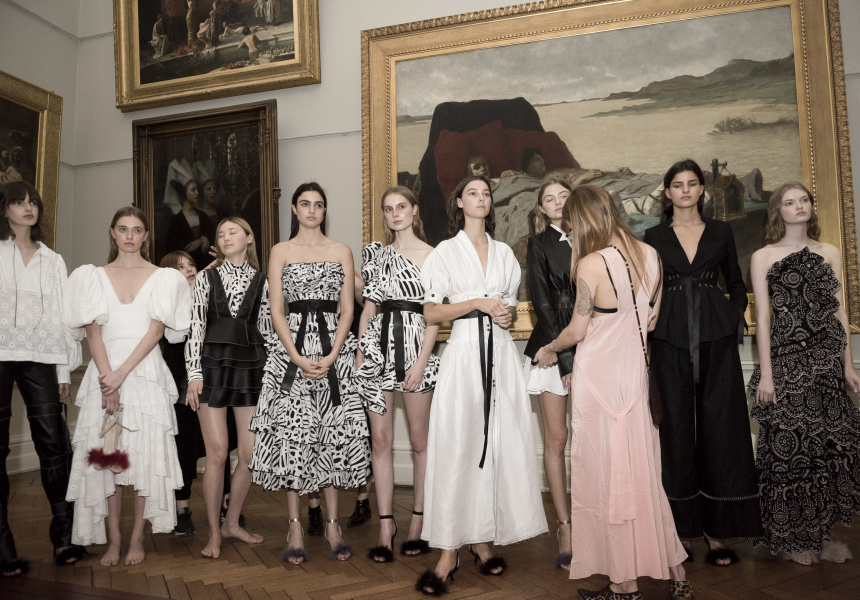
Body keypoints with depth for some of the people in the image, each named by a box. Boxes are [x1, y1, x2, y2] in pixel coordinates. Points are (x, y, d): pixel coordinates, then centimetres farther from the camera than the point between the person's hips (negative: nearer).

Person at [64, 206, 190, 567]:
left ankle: (137, 538, 8)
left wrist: (122, 373, -13)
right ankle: (114, 539, 11)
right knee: (106, 454, 1)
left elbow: (157, 330, -3)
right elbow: (93, 330, 2)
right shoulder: (94, 277, 11)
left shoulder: (163, 278, 7)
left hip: (146, 371, -1)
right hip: (105, 370, 1)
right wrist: (108, 378, -11)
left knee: (145, 453, -2)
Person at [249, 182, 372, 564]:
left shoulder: (341, 252, 11)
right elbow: (276, 310, 2)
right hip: (291, 347, -1)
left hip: (334, 349, 1)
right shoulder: (281, 251, 8)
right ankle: (295, 528, 7)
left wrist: (331, 357, -8)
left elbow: (346, 310, 6)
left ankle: (332, 525, 11)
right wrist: (298, 358, -11)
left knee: (334, 434, 2)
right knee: (291, 435, -3)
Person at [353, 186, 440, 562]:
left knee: (419, 439, 3)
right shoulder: (376, 253, 14)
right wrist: (360, 350, 6)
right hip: (379, 346, 3)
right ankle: (386, 525, 13)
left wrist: (421, 362, -11)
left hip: (416, 347, -3)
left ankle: (418, 523, 16)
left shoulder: (433, 256, 1)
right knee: (381, 439, 4)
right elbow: (369, 306, 15)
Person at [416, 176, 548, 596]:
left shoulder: (504, 253, 17)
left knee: (499, 444, 1)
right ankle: (449, 553, -1)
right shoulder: (447, 251, 6)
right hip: (464, 353, -4)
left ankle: (484, 541, 13)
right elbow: (430, 313, -1)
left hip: (501, 354, 4)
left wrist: (508, 313, 1)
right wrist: (477, 303, -10)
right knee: (457, 448, -7)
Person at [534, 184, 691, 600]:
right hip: (634, 371, 6)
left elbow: (577, 331, -10)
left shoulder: (590, 265, -16)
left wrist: (549, 350, 8)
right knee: (641, 468, 15)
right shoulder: (649, 255, 3)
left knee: (608, 473, 5)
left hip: (598, 375, -6)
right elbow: (650, 319, 11)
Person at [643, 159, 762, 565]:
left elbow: (736, 283, 16)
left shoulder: (720, 232, 11)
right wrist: (649, 327, -4)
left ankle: (717, 530, 8)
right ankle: (683, 527, 11)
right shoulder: (654, 237, 8)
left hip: (716, 337, 1)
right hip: (671, 339, -1)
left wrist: (735, 318, 1)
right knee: (677, 425, 1)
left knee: (719, 425, 0)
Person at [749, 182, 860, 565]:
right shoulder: (763, 258, 0)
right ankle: (793, 538, 15)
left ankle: (821, 532, 20)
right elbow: (762, 318, -3)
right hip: (787, 360, -4)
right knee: (789, 447, 0)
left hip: (828, 362, 4)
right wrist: (766, 373, -7)